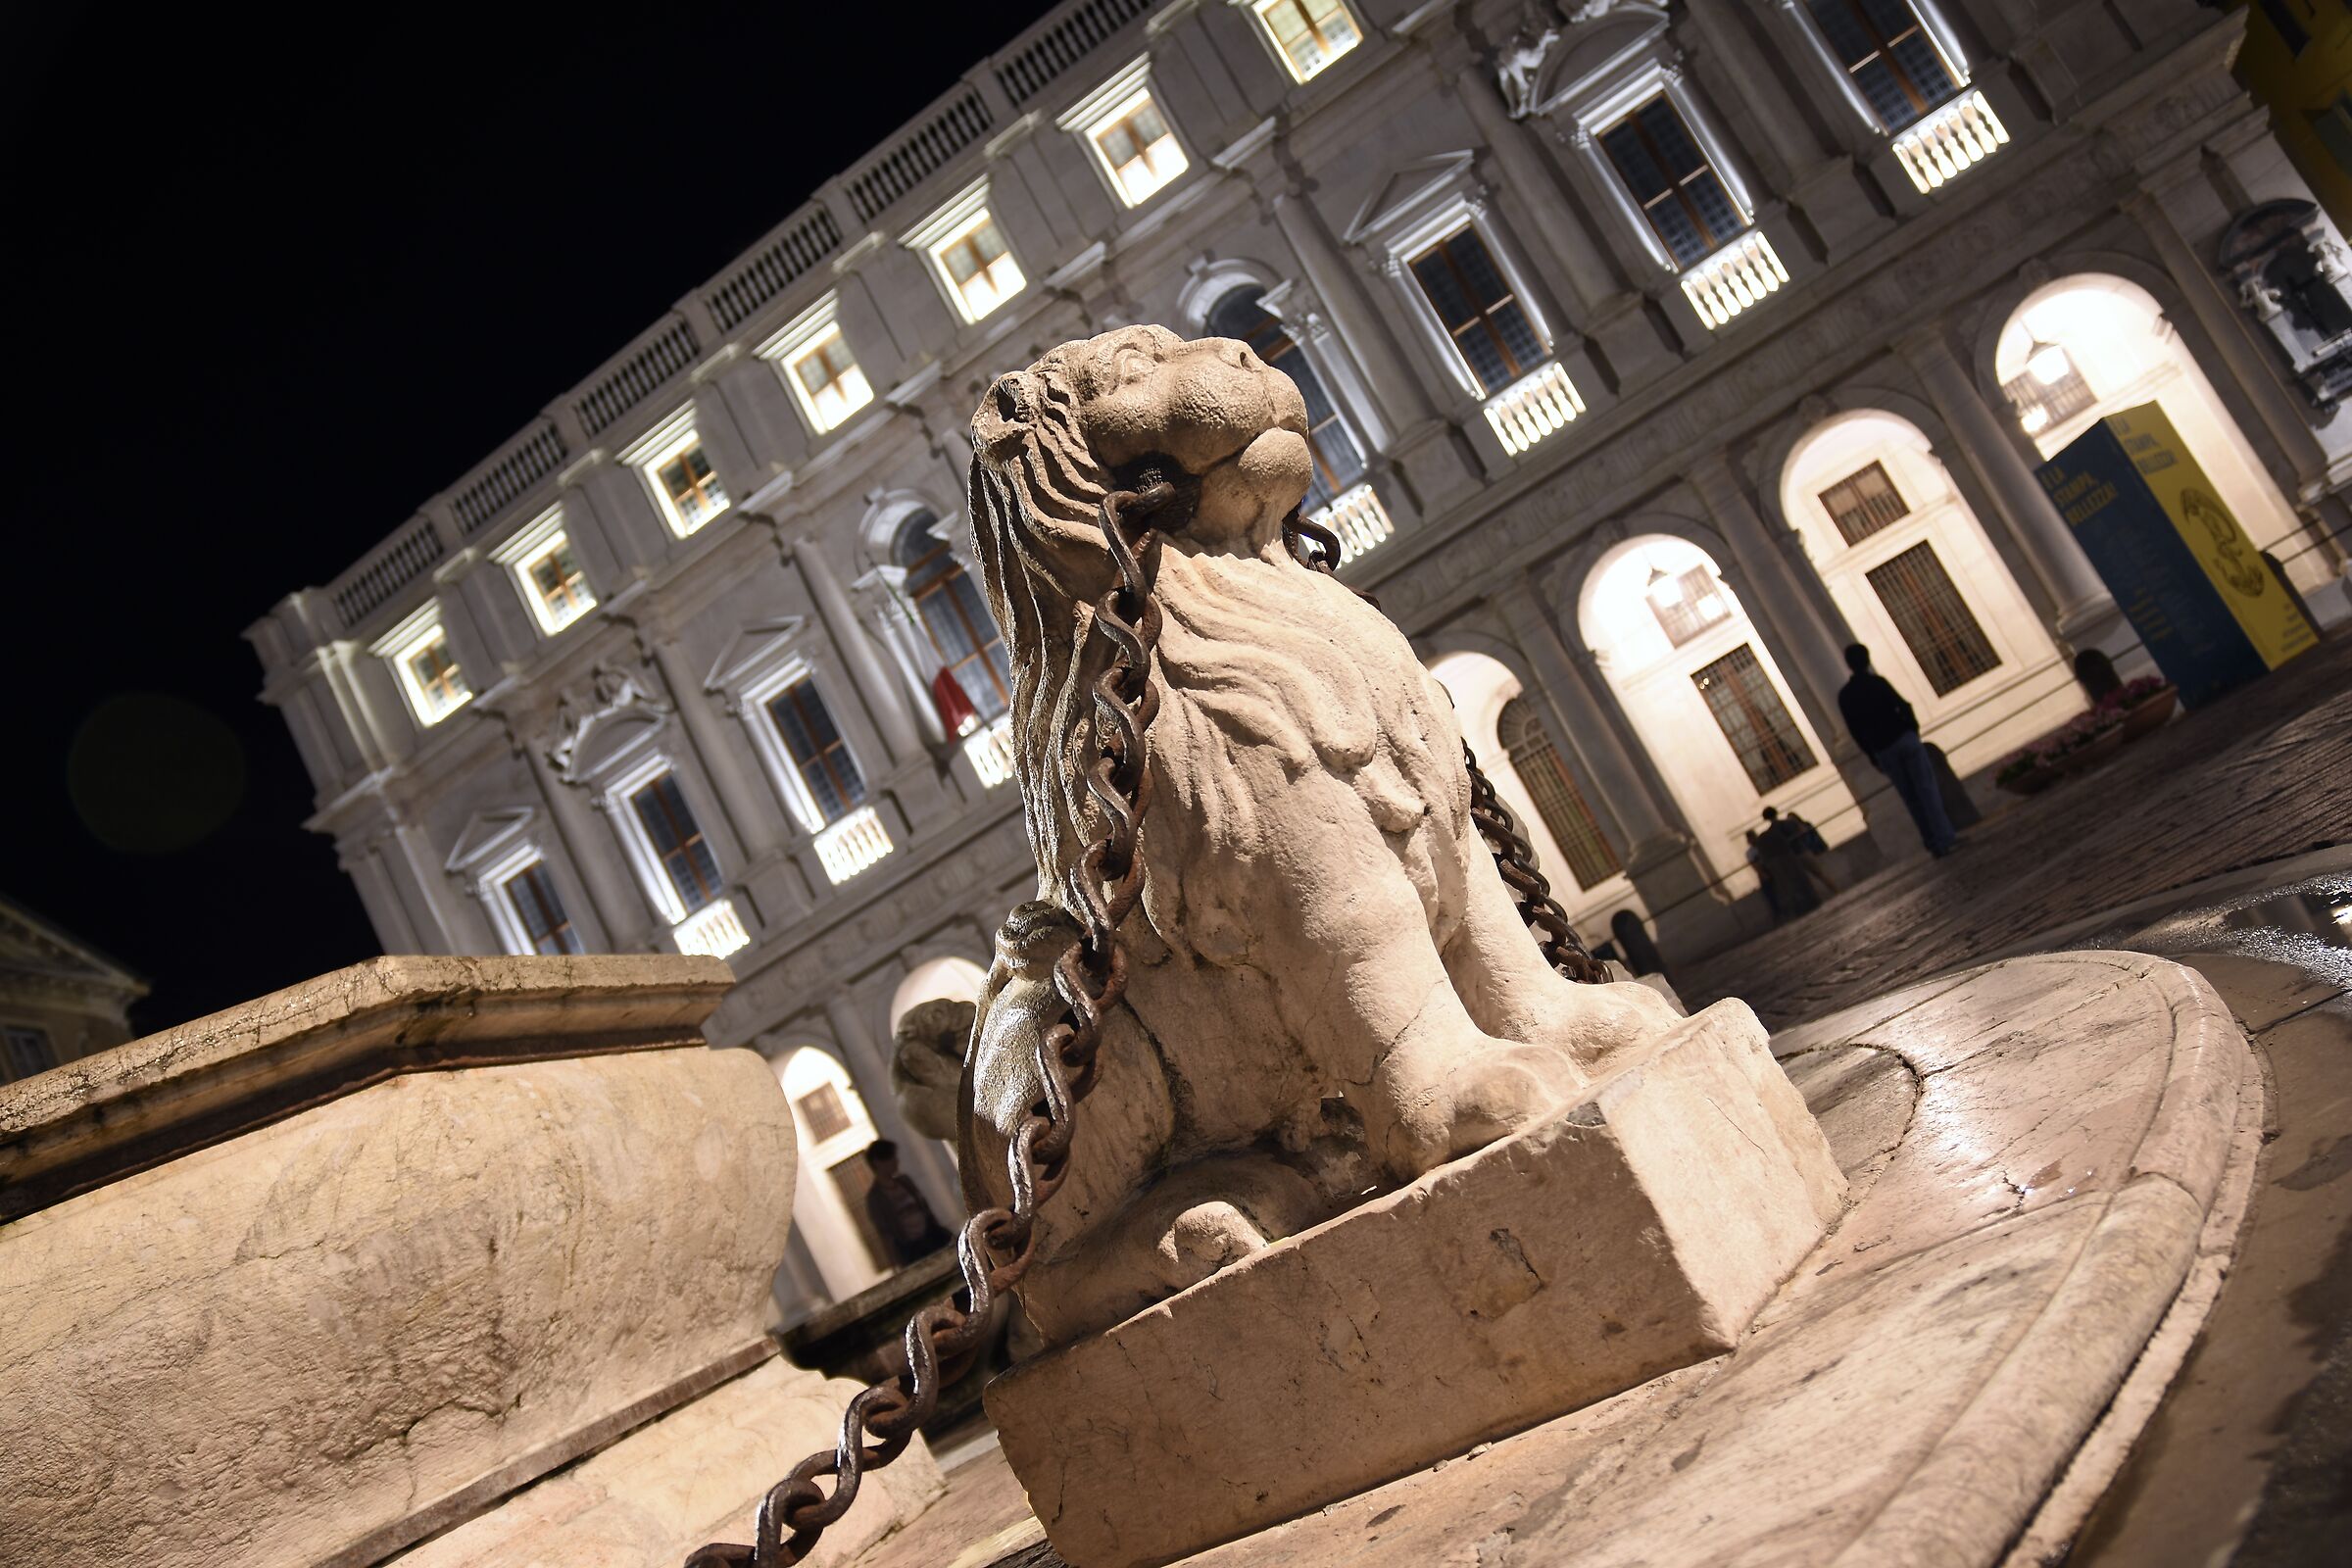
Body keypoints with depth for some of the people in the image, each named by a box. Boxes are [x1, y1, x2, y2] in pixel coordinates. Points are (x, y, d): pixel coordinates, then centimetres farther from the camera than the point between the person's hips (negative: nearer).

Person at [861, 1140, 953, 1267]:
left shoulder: (904, 1180, 6)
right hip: (910, 1250, -5)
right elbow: (885, 1233, -11)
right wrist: (900, 1262, -13)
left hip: (932, 1238, 5)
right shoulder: (875, 1197, -10)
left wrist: (941, 1232, 13)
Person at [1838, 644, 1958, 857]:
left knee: (1911, 797, 9)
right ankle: (1944, 837, -7)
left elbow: (1855, 731, 5)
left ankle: (1934, 842, 7)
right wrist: (1913, 728, 8)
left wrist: (1872, 757, 12)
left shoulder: (1844, 696, 4)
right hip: (1904, 738, -3)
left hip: (1883, 750, 3)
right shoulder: (1877, 682, -7)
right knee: (1927, 789, -1)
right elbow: (1903, 706, -9)